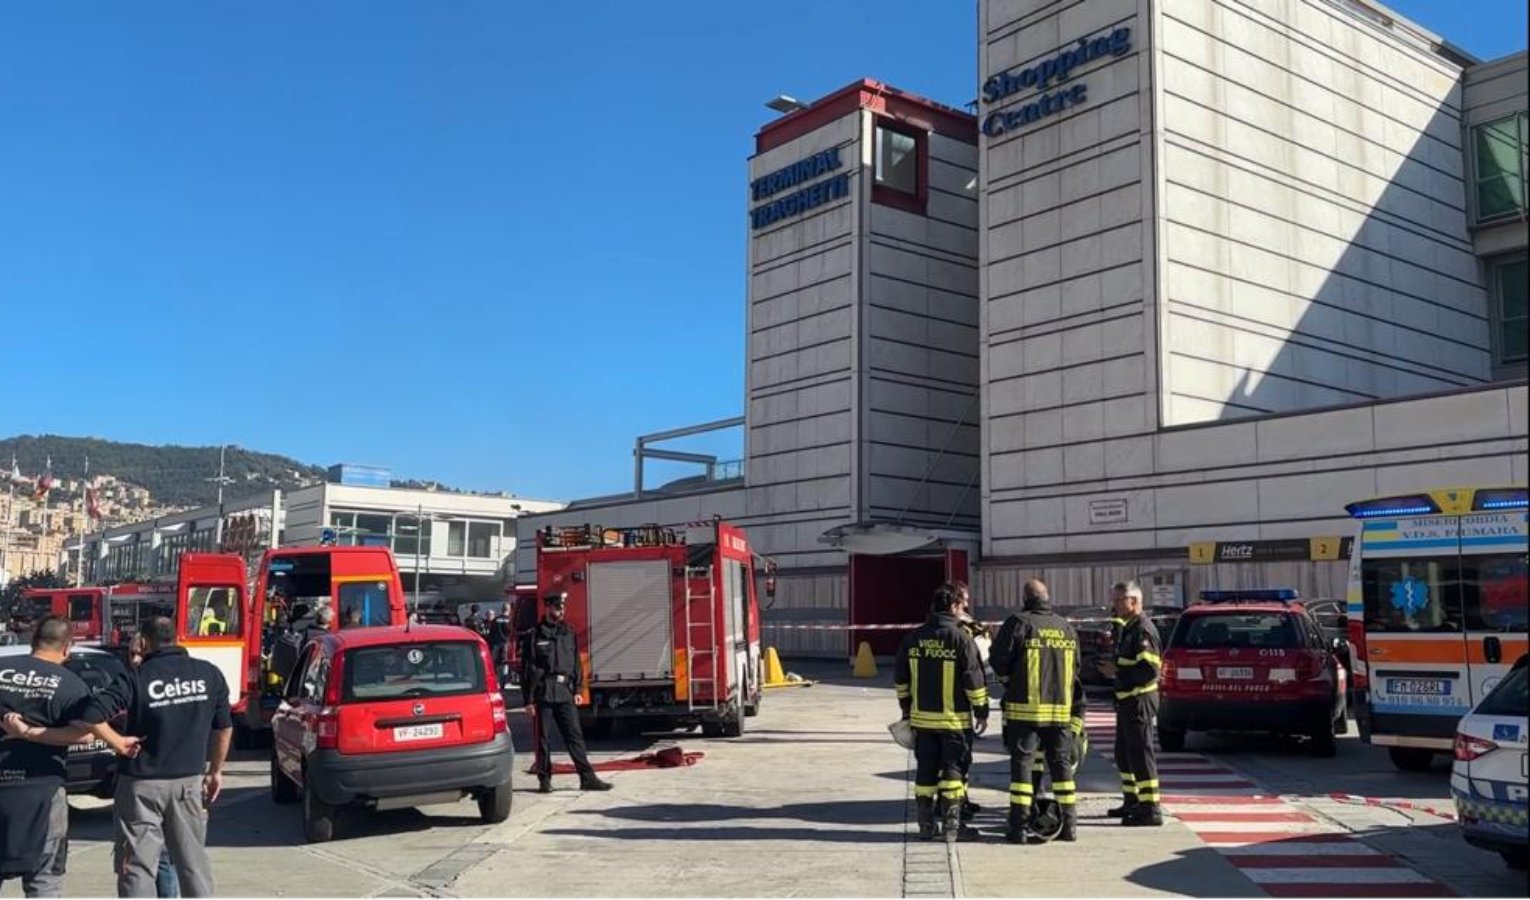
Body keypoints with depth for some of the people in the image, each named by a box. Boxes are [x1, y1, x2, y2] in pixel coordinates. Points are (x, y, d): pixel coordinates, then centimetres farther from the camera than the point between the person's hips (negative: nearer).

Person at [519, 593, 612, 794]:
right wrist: (529, 699, -7)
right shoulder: (534, 636, -2)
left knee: (575, 735, 1)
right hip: (543, 693, -3)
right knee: (542, 738, 4)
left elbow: (576, 664, 16)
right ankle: (544, 779, 13)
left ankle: (587, 777, 1)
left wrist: (577, 690, 9)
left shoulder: (569, 634, 12)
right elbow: (527, 670, -3)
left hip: (565, 693, 4)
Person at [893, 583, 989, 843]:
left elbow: (900, 677, 10)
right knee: (953, 770, 3)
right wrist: (981, 712, -1)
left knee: (925, 770, 11)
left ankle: (926, 825, 16)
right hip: (954, 718, -4)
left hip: (922, 717, 4)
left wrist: (906, 708, 20)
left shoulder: (913, 638, 4)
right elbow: (974, 679, -11)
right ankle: (952, 826, 4)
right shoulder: (961, 638, -11)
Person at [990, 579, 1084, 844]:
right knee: (1061, 763, 12)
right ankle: (1069, 824, 14)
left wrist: (1008, 680, 11)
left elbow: (999, 660, -9)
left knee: (1022, 763, 1)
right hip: (1062, 709, 4)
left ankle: (1019, 826, -1)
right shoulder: (1067, 627, 9)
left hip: (1025, 707, -4)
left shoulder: (1019, 623, -8)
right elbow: (1075, 668, 14)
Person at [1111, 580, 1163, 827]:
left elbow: (1150, 669, -24)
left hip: (1139, 700, -11)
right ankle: (1132, 801, 31)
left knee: (1140, 752, -8)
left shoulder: (1143, 630, -17)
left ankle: (1150, 809, -5)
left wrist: (1117, 671, -18)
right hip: (1127, 700, 11)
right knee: (1124, 752, 19)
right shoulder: (1128, 628, 17)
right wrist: (1113, 664, 10)